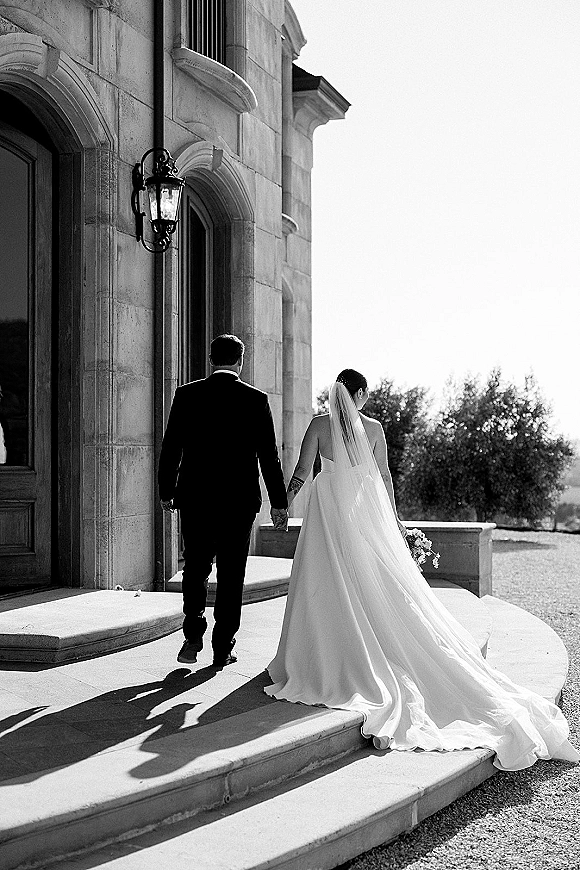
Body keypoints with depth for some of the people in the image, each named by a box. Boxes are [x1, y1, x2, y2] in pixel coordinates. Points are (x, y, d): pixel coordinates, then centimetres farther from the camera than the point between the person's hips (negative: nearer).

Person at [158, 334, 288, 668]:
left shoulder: (187, 395, -1)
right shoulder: (256, 399, -4)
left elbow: (170, 448, 1)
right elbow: (269, 455, -3)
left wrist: (166, 492, 13)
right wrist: (279, 501, 5)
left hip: (195, 498, 1)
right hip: (239, 501, -1)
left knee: (196, 568, 15)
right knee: (231, 574, 8)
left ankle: (193, 636, 3)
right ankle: (223, 649, 11)